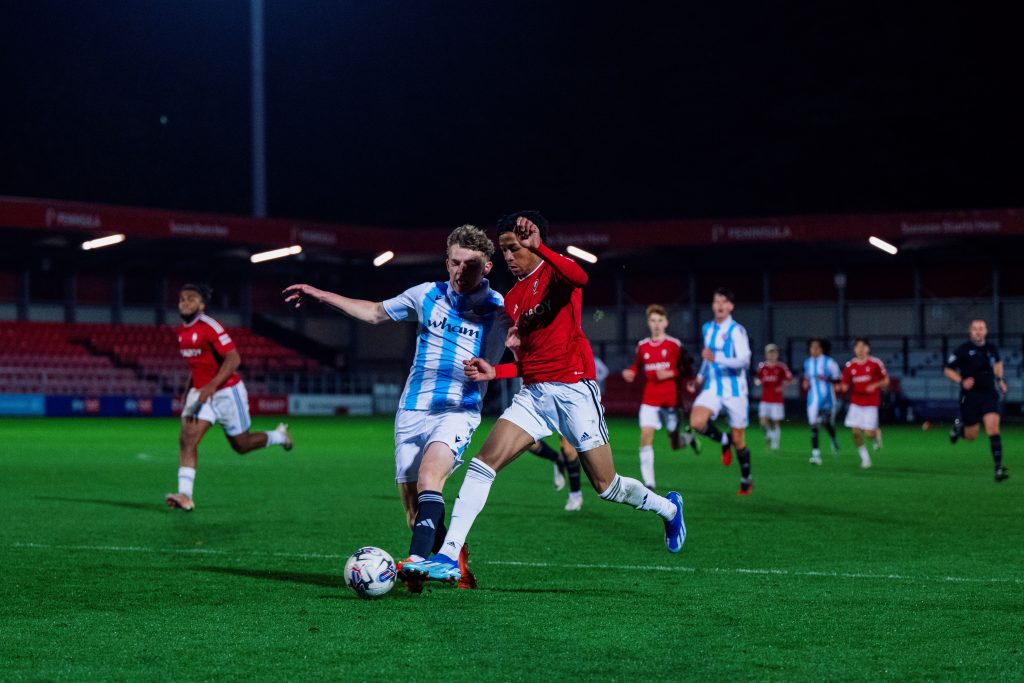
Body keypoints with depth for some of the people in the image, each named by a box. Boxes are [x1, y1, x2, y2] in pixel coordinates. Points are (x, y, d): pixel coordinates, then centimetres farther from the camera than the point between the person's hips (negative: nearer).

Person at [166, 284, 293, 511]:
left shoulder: (210, 327, -19)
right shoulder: (181, 332, 6)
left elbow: (233, 359, -25)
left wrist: (212, 386, -32)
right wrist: (189, 391, 16)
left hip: (227, 392, -6)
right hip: (200, 393, 6)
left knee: (241, 445, 8)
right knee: (187, 439, -14)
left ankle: (279, 435, 38)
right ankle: (185, 495, -19)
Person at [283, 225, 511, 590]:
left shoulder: (499, 309, -1)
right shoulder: (426, 295, 8)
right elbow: (375, 312, 22)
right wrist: (320, 295, 21)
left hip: (458, 411, -4)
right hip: (413, 411, 4)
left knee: (430, 473, -32)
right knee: (414, 510, -1)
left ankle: (417, 562, -41)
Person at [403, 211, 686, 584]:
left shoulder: (557, 270, -4)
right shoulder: (512, 298, 17)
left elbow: (579, 277, -32)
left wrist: (538, 246, -42)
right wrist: (494, 372, 6)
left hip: (573, 391, -6)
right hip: (533, 394, 6)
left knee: (606, 486, 3)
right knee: (483, 462, -13)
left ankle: (668, 508, 33)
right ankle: (448, 556, -18)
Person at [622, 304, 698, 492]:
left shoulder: (674, 344, -3)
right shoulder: (642, 346, 5)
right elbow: (637, 366, 14)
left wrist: (670, 374, -16)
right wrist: (630, 373, -7)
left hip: (670, 400, -2)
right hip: (649, 400, 2)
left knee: (674, 444, 7)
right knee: (645, 438, -14)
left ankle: (689, 436, 45)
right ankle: (649, 483, -9)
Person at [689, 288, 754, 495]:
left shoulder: (736, 330, -12)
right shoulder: (707, 329, 8)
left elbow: (744, 360, -24)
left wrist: (717, 358, -36)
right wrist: (701, 374, 16)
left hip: (734, 390, -4)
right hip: (712, 388, 4)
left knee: (738, 440, 4)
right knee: (697, 422, -23)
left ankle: (746, 481, 25)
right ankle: (724, 441, 7)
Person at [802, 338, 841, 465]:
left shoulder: (829, 362, -8)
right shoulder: (807, 363, 8)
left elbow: (838, 378, -6)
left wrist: (827, 379, -21)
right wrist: (806, 382, 5)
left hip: (827, 398, -4)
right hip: (813, 398, 4)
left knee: (827, 423, 0)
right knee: (814, 425, -4)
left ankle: (833, 440, 34)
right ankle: (815, 453, -4)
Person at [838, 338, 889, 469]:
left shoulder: (876, 363, -6)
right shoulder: (849, 366, 1)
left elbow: (886, 381, 1)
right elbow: (845, 386, 4)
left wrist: (875, 385, -17)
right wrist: (841, 387, -19)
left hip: (871, 404, -3)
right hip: (856, 403, 3)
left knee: (869, 434, -9)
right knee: (855, 432, -7)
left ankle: (876, 434, 29)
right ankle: (865, 457, 12)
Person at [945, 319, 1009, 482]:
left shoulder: (991, 348, 4)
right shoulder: (963, 350, -7)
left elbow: (998, 363, 27)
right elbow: (948, 370, -1)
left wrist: (1001, 379, 12)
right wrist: (961, 381, -17)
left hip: (989, 394, 2)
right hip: (970, 395, -2)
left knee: (993, 428, -17)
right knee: (971, 436, 6)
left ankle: (999, 468, -16)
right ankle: (959, 426, 44)